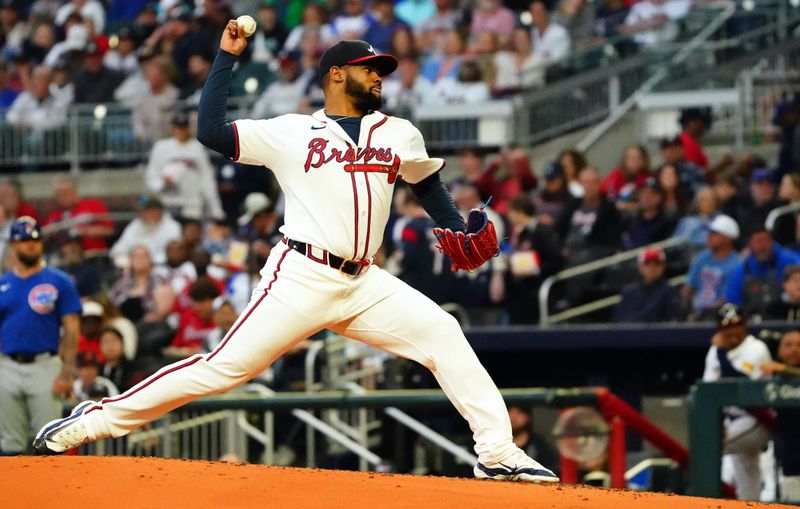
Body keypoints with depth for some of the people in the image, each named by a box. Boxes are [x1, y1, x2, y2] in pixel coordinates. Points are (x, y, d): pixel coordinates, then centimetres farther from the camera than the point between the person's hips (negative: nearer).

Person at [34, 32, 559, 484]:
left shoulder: (399, 135, 14)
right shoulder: (292, 132, 2)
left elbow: (428, 183, 29)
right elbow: (211, 131, -5)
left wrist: (459, 231, 12)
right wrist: (227, 57, -4)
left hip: (363, 283, 5)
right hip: (302, 279, -5)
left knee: (442, 334, -10)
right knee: (226, 366, -11)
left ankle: (498, 453, -8)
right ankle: (91, 421, -4)